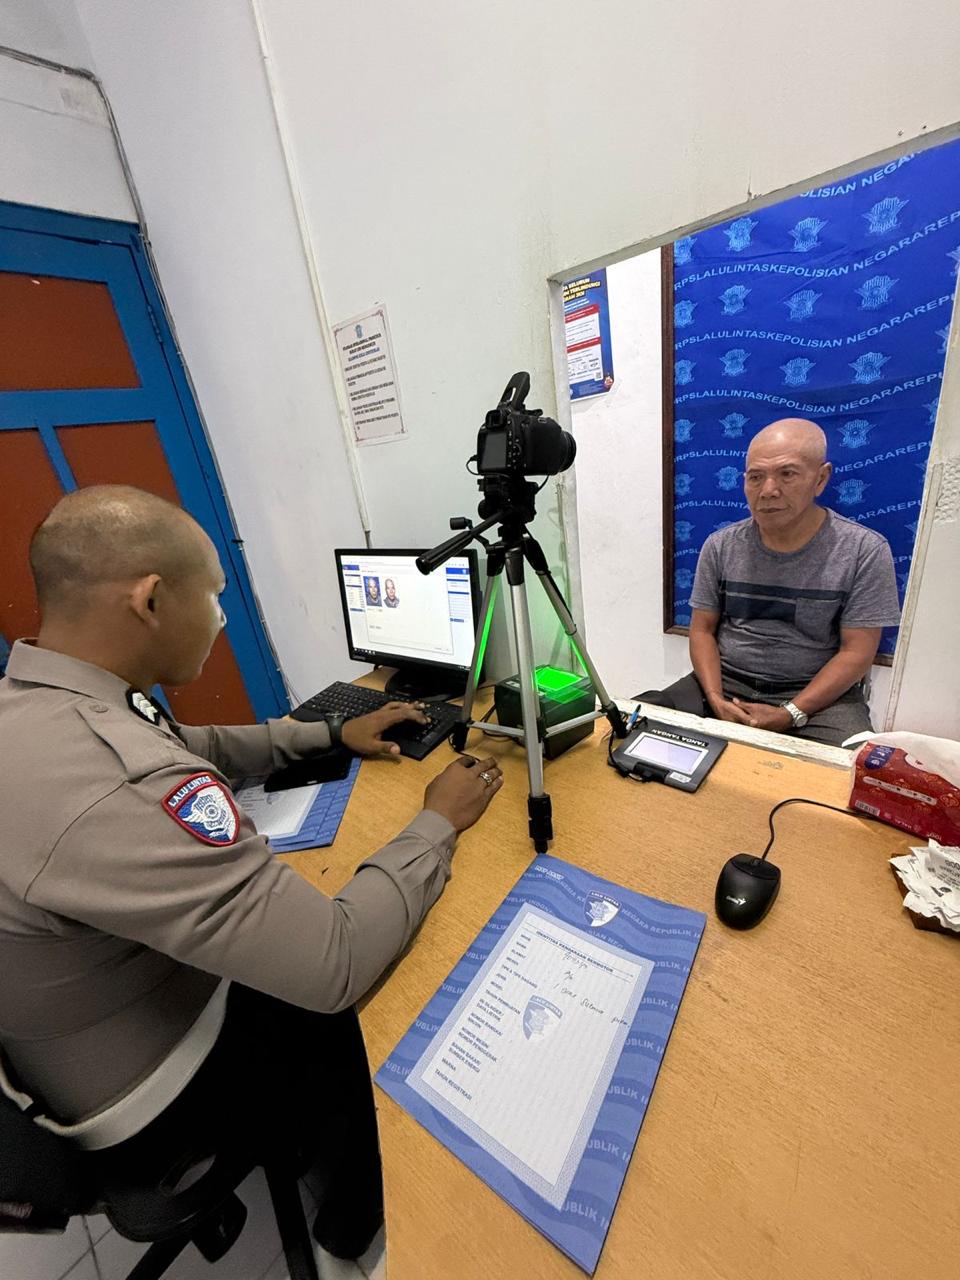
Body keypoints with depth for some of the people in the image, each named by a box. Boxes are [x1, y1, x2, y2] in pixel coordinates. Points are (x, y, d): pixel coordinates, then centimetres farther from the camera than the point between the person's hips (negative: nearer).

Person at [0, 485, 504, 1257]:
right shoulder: (111, 787, -41)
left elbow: (198, 750, 5)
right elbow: (340, 969, -36)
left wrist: (330, 734, 2)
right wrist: (438, 823, -22)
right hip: (153, 1077, -7)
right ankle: (358, 1221, 44)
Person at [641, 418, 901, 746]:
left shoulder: (864, 550, -5)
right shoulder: (720, 546, 0)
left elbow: (856, 652, -6)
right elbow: (702, 630, 4)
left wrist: (789, 715, -17)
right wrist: (715, 699, -12)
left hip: (818, 694, -2)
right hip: (726, 682, 3)